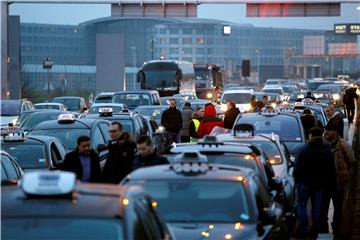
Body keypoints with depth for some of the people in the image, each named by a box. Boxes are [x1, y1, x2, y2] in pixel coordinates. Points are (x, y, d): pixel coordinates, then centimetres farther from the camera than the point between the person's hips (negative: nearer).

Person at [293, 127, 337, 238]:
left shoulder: (305, 150, -13)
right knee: (316, 206, 11)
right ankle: (315, 229, 14)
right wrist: (331, 184, 13)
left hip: (305, 182, -5)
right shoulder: (327, 151, 3)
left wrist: (297, 179, 0)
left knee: (301, 205, 2)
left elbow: (298, 167, -12)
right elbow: (331, 170, 6)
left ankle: (303, 229, -2)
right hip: (320, 183, 5)